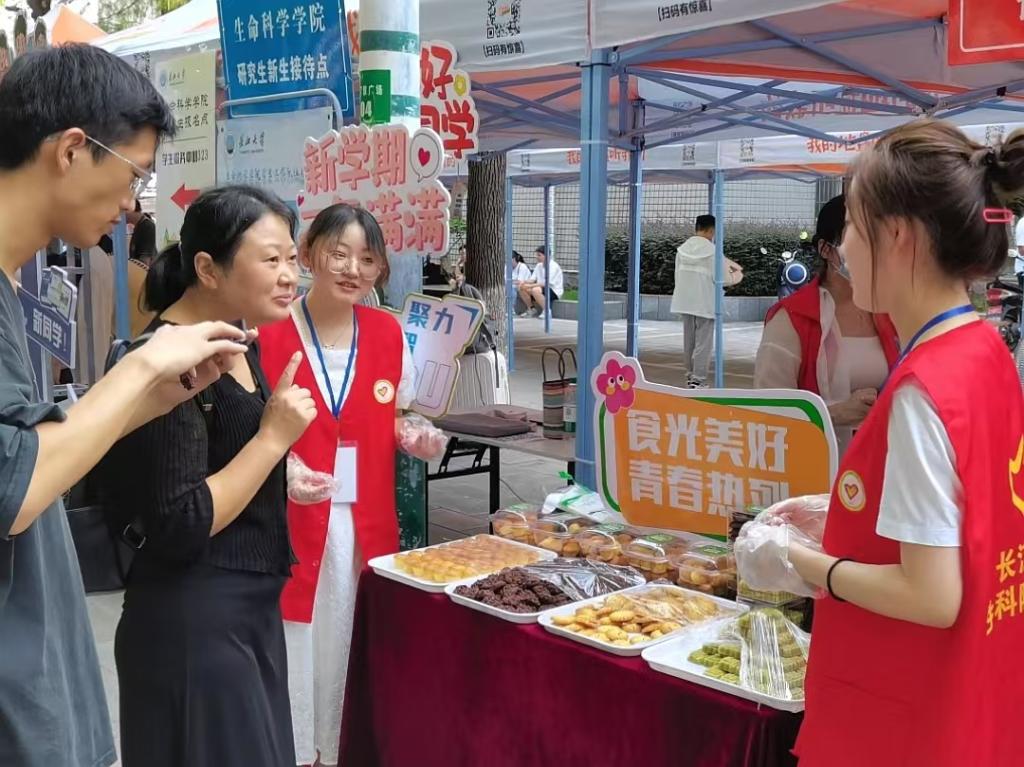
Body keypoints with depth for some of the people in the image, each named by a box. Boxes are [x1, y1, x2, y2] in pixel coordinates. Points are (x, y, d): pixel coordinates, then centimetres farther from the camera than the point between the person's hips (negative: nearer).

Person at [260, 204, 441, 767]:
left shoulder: (389, 334, 3)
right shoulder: (269, 334, -10)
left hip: (367, 523, 4)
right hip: (291, 521, -3)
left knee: (356, 646, 14)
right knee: (293, 649, 5)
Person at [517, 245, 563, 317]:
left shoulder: (553, 266, -17)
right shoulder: (539, 265, 7)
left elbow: (546, 283, -25)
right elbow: (532, 279, 6)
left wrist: (531, 285, -29)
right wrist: (524, 282, -15)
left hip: (554, 291, -8)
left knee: (535, 290, -35)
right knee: (522, 288, -7)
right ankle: (531, 309, 10)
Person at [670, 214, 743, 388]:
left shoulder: (683, 248, 0)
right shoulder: (712, 251, -15)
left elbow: (678, 275, 5)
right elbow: (723, 279, -11)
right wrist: (737, 275, 8)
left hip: (686, 301, 6)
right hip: (705, 303, -6)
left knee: (689, 340, 16)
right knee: (703, 342, 0)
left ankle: (691, 375, 26)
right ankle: (698, 380, -1)